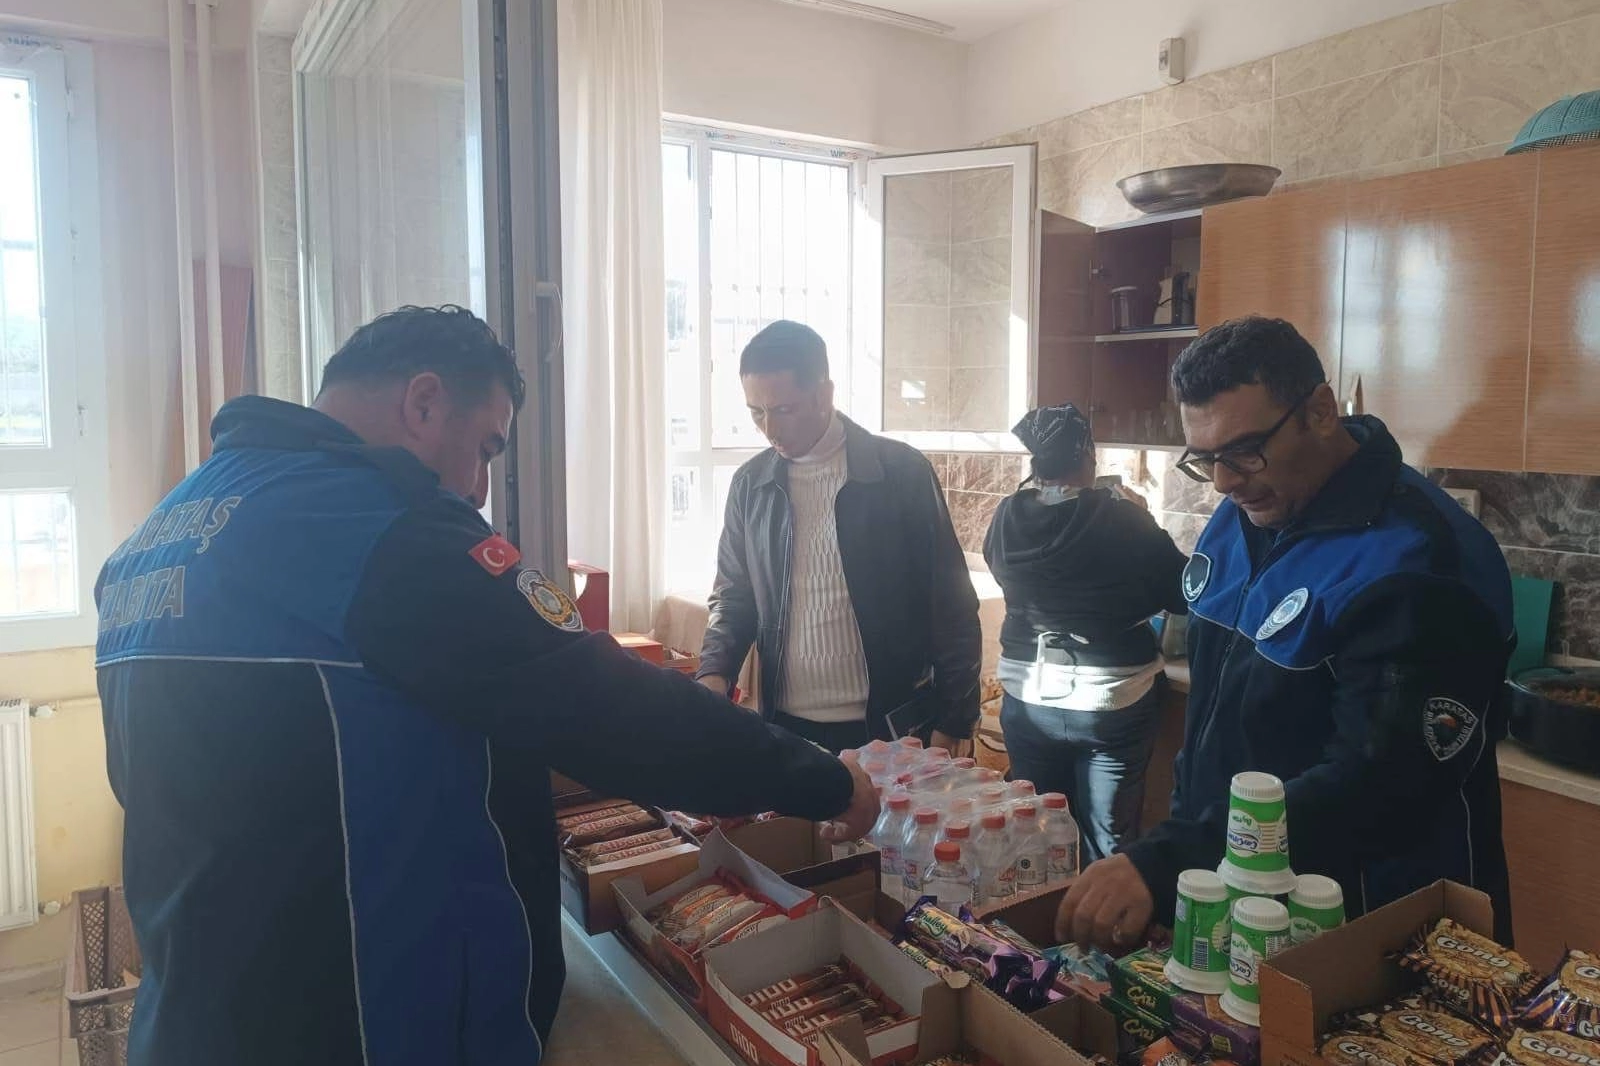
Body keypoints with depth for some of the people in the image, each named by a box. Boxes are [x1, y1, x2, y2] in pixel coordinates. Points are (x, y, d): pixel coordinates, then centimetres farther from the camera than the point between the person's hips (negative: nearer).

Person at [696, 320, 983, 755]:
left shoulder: (903, 472, -8)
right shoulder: (750, 484, 3)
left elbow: (950, 606, -5)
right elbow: (733, 596, 11)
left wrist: (954, 722, -5)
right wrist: (715, 672, -7)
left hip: (891, 728, -3)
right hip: (786, 726, 3)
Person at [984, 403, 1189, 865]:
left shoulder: (1008, 518, -7)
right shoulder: (1120, 519, -16)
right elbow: (1184, 594, -7)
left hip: (1028, 700, 3)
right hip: (1112, 704, -3)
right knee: (1107, 843, 12)